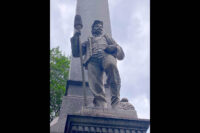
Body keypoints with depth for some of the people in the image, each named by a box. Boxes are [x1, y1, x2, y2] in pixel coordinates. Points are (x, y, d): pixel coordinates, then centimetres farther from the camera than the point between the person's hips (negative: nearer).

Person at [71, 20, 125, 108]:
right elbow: (76, 53, 25)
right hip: (92, 60, 1)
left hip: (106, 55, -1)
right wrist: (75, 38, 16)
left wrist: (114, 48, -1)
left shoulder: (106, 37, 37)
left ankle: (115, 100, -40)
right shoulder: (88, 42, 39)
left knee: (111, 64, -40)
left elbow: (121, 54, 23)